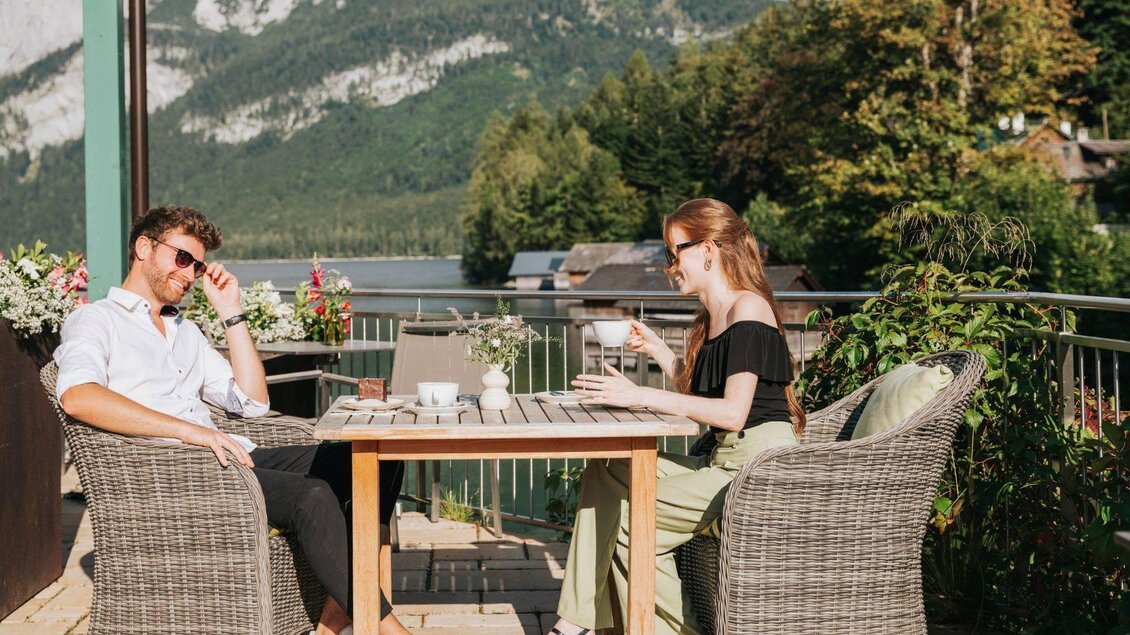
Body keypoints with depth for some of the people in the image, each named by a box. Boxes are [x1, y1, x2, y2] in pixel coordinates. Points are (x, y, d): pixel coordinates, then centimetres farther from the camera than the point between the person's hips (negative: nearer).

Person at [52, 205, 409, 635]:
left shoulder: (185, 332, 30)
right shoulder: (96, 319, 7)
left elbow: (252, 402, 21)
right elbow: (77, 397, -17)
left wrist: (230, 313, 18)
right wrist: (189, 430, -23)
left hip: (220, 457, 8)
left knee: (377, 459, -11)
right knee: (312, 496, -31)